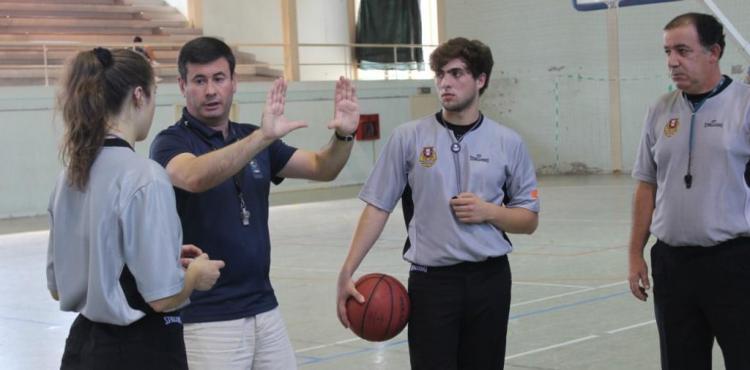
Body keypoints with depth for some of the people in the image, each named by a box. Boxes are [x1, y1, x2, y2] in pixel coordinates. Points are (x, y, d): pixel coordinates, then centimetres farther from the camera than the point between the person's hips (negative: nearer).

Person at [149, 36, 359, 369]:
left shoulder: (252, 139, 11)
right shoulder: (172, 143, -8)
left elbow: (321, 168, 9)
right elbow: (194, 177, -31)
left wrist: (343, 135, -12)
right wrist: (263, 137, -42)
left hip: (265, 310, 6)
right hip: (206, 320, -6)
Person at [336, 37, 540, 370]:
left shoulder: (508, 142, 4)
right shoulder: (408, 138, 1)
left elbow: (529, 220, 9)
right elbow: (377, 207, 0)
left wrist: (488, 211, -10)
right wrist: (347, 273, -7)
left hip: (489, 280, 2)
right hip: (431, 281, -2)